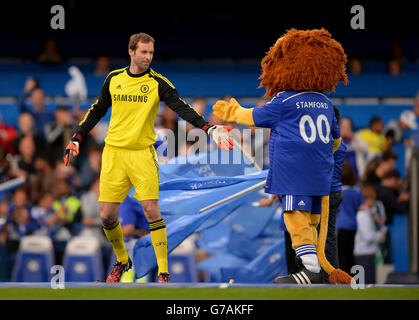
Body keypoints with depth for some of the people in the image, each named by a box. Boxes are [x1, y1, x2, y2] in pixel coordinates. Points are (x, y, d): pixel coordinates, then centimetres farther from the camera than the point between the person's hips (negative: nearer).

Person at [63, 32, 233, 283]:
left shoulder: (158, 83, -2)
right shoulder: (114, 79, 8)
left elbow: (182, 108, -11)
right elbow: (97, 110, 20)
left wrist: (210, 129, -24)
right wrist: (76, 140, 17)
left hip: (143, 153, -3)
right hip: (113, 152, 3)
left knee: (151, 210, -12)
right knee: (107, 215, 0)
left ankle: (164, 272, -5)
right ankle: (122, 261, 26)